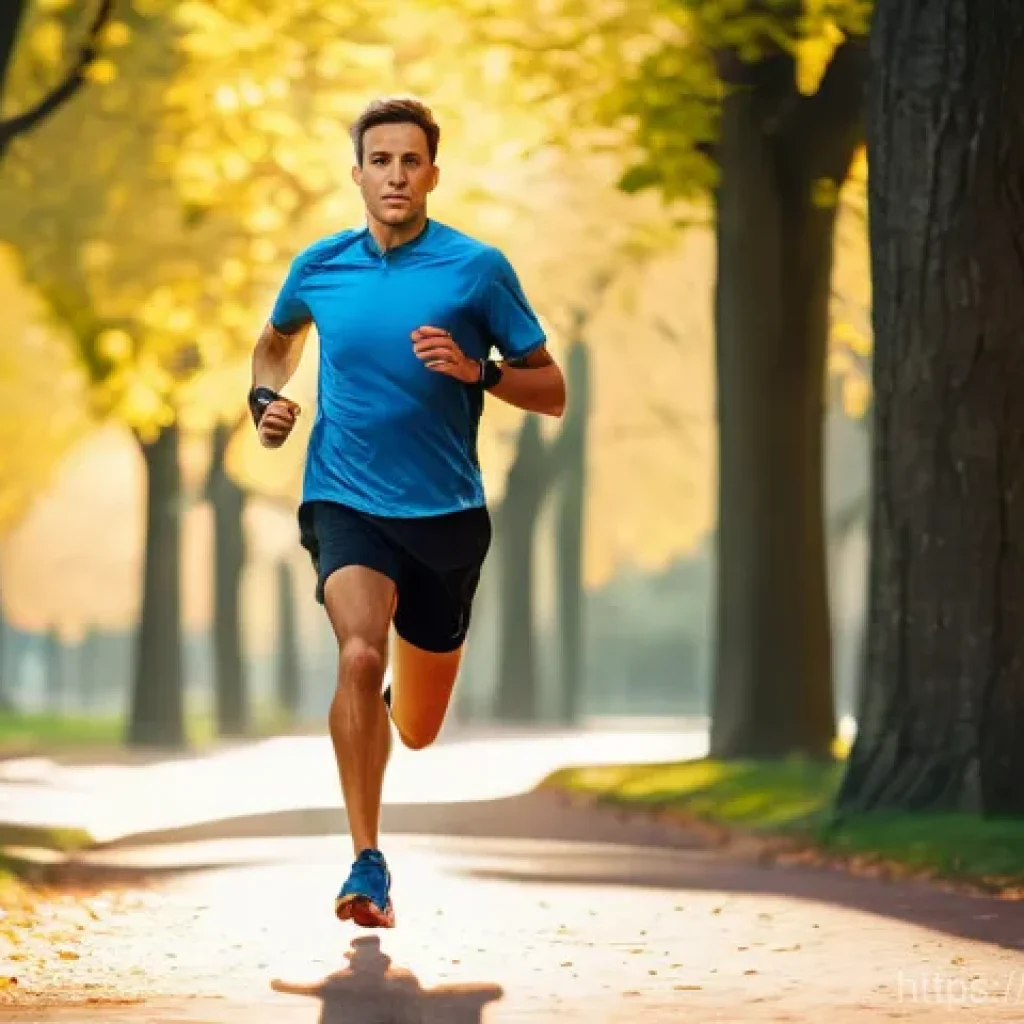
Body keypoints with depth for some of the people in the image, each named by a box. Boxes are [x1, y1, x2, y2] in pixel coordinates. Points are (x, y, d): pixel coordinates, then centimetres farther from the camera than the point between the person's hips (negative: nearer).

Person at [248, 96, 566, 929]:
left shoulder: (478, 267, -4)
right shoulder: (319, 267, 3)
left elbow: (551, 392, 0)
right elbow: (278, 338, 26)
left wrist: (477, 370, -18)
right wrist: (266, 399, 6)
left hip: (445, 512, 1)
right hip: (346, 503, 0)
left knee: (417, 729, 11)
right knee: (361, 655, -30)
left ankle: (395, 695, 51)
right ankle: (367, 863, -23)